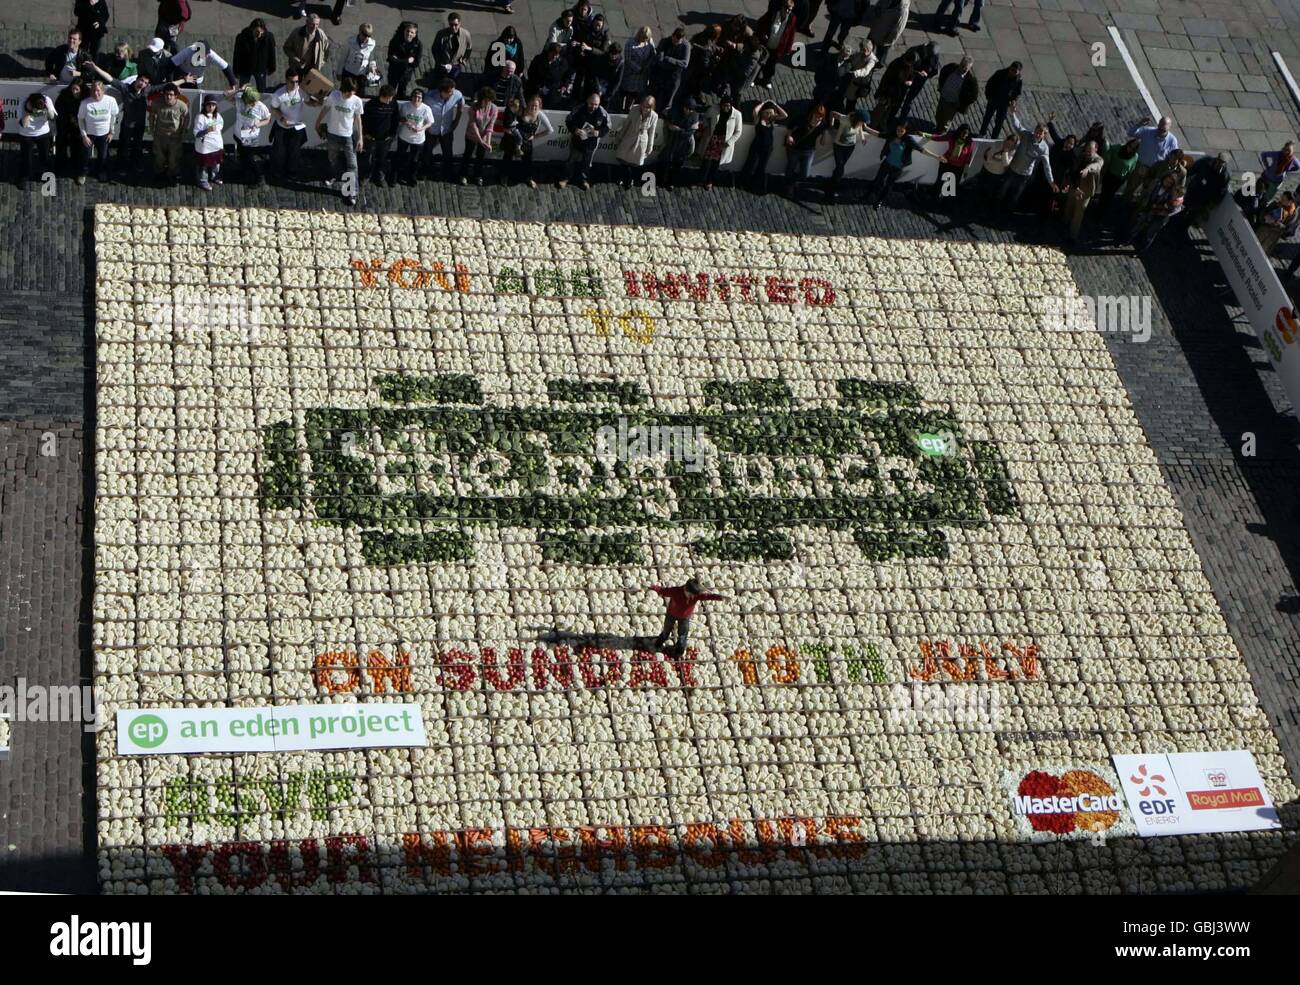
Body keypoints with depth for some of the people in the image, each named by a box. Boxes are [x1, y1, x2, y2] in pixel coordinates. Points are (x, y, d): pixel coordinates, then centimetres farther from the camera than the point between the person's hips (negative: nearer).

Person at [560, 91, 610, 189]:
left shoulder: (602, 113, -20)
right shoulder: (579, 110, -23)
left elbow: (607, 127, -7)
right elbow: (568, 121, -11)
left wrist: (599, 133, -26)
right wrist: (574, 130, -28)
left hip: (592, 142, 1)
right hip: (577, 140, -1)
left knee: (587, 162, 21)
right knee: (573, 160, 17)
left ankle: (584, 179, 43)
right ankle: (566, 178, 37)